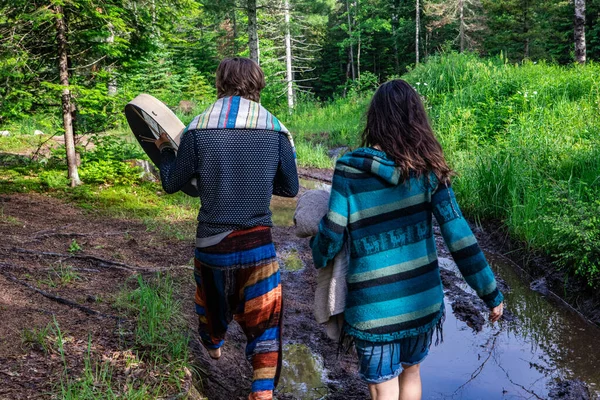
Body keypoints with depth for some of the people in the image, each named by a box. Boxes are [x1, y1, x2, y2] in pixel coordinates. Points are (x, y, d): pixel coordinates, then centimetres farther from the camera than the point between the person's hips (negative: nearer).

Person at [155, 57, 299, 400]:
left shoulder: (198, 129, -9)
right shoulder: (276, 131, -9)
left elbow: (172, 184, 1)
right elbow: (291, 189, 3)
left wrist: (165, 150, 19)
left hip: (212, 240, 3)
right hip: (257, 243, -2)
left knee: (212, 298, 29)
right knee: (263, 320, 10)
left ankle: (214, 345, 58)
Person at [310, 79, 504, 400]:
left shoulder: (350, 169, -10)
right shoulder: (428, 170, -5)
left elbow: (331, 235, -9)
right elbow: (459, 236, -8)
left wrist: (318, 257, 14)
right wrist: (490, 293, -2)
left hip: (373, 305, -3)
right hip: (422, 299, 3)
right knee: (410, 371, 26)